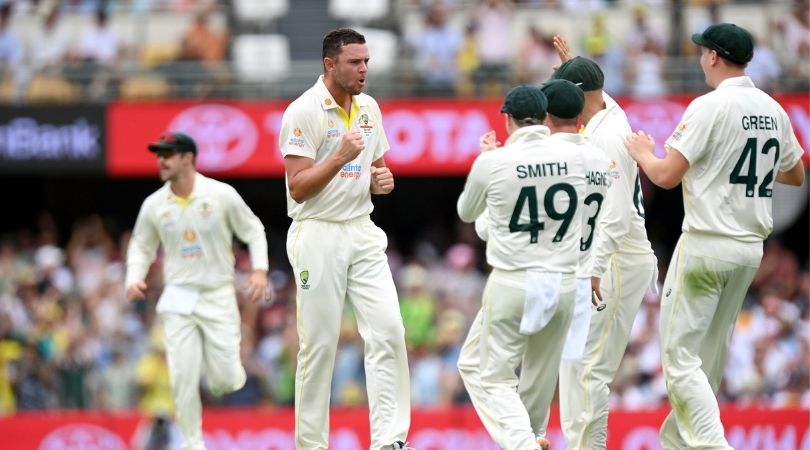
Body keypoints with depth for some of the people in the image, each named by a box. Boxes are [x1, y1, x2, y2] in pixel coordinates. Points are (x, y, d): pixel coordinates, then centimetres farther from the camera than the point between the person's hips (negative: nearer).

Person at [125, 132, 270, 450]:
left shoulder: (222, 195, -6)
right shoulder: (154, 205, 1)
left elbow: (253, 231, 3)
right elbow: (141, 247, 12)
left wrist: (259, 270, -12)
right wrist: (134, 279, -6)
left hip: (218, 296, -2)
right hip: (178, 301, 2)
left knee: (225, 381, -5)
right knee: (183, 379, -7)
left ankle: (225, 370, 32)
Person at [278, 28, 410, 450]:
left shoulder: (369, 108, 10)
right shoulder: (303, 112, -11)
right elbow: (298, 187, -14)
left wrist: (383, 180, -1)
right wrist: (340, 157, -25)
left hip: (362, 232, 6)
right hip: (318, 236, -6)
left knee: (388, 330, -6)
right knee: (319, 344, -2)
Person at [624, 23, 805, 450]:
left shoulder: (710, 107, -14)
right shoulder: (773, 110, 7)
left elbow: (667, 175, -16)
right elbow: (796, 175, 20)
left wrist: (642, 153, 4)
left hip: (706, 245, -7)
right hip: (751, 246, 7)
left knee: (680, 354, -5)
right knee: (712, 350, 17)